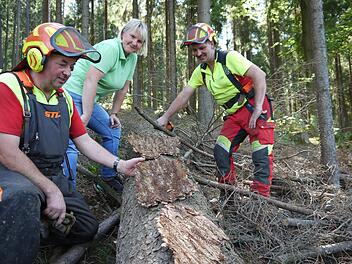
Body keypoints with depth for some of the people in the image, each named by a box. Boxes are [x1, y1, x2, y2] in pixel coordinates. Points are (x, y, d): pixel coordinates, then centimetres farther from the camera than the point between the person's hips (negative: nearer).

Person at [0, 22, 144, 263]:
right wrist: (51, 190, -22)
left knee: (87, 229, 10)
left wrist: (119, 165, -1)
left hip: (52, 176, 9)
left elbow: (85, 142, 11)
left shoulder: (64, 98, 9)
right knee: (24, 197, -43)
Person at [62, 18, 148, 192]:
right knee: (72, 145, -19)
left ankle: (109, 177, 27)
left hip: (89, 100, 10)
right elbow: (91, 79, -27)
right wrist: (86, 115, -27)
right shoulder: (110, 48, -19)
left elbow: (123, 88, 14)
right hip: (72, 96, -10)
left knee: (113, 132, 14)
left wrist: (114, 114, 13)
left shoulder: (132, 57, 8)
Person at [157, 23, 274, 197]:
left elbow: (259, 75, -23)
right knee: (221, 152, 3)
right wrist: (165, 117, 4)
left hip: (254, 110, -7)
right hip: (234, 115, 7)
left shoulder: (230, 58, -16)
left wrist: (258, 108, -27)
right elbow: (184, 95, 7)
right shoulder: (200, 71, 6)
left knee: (261, 155, -12)